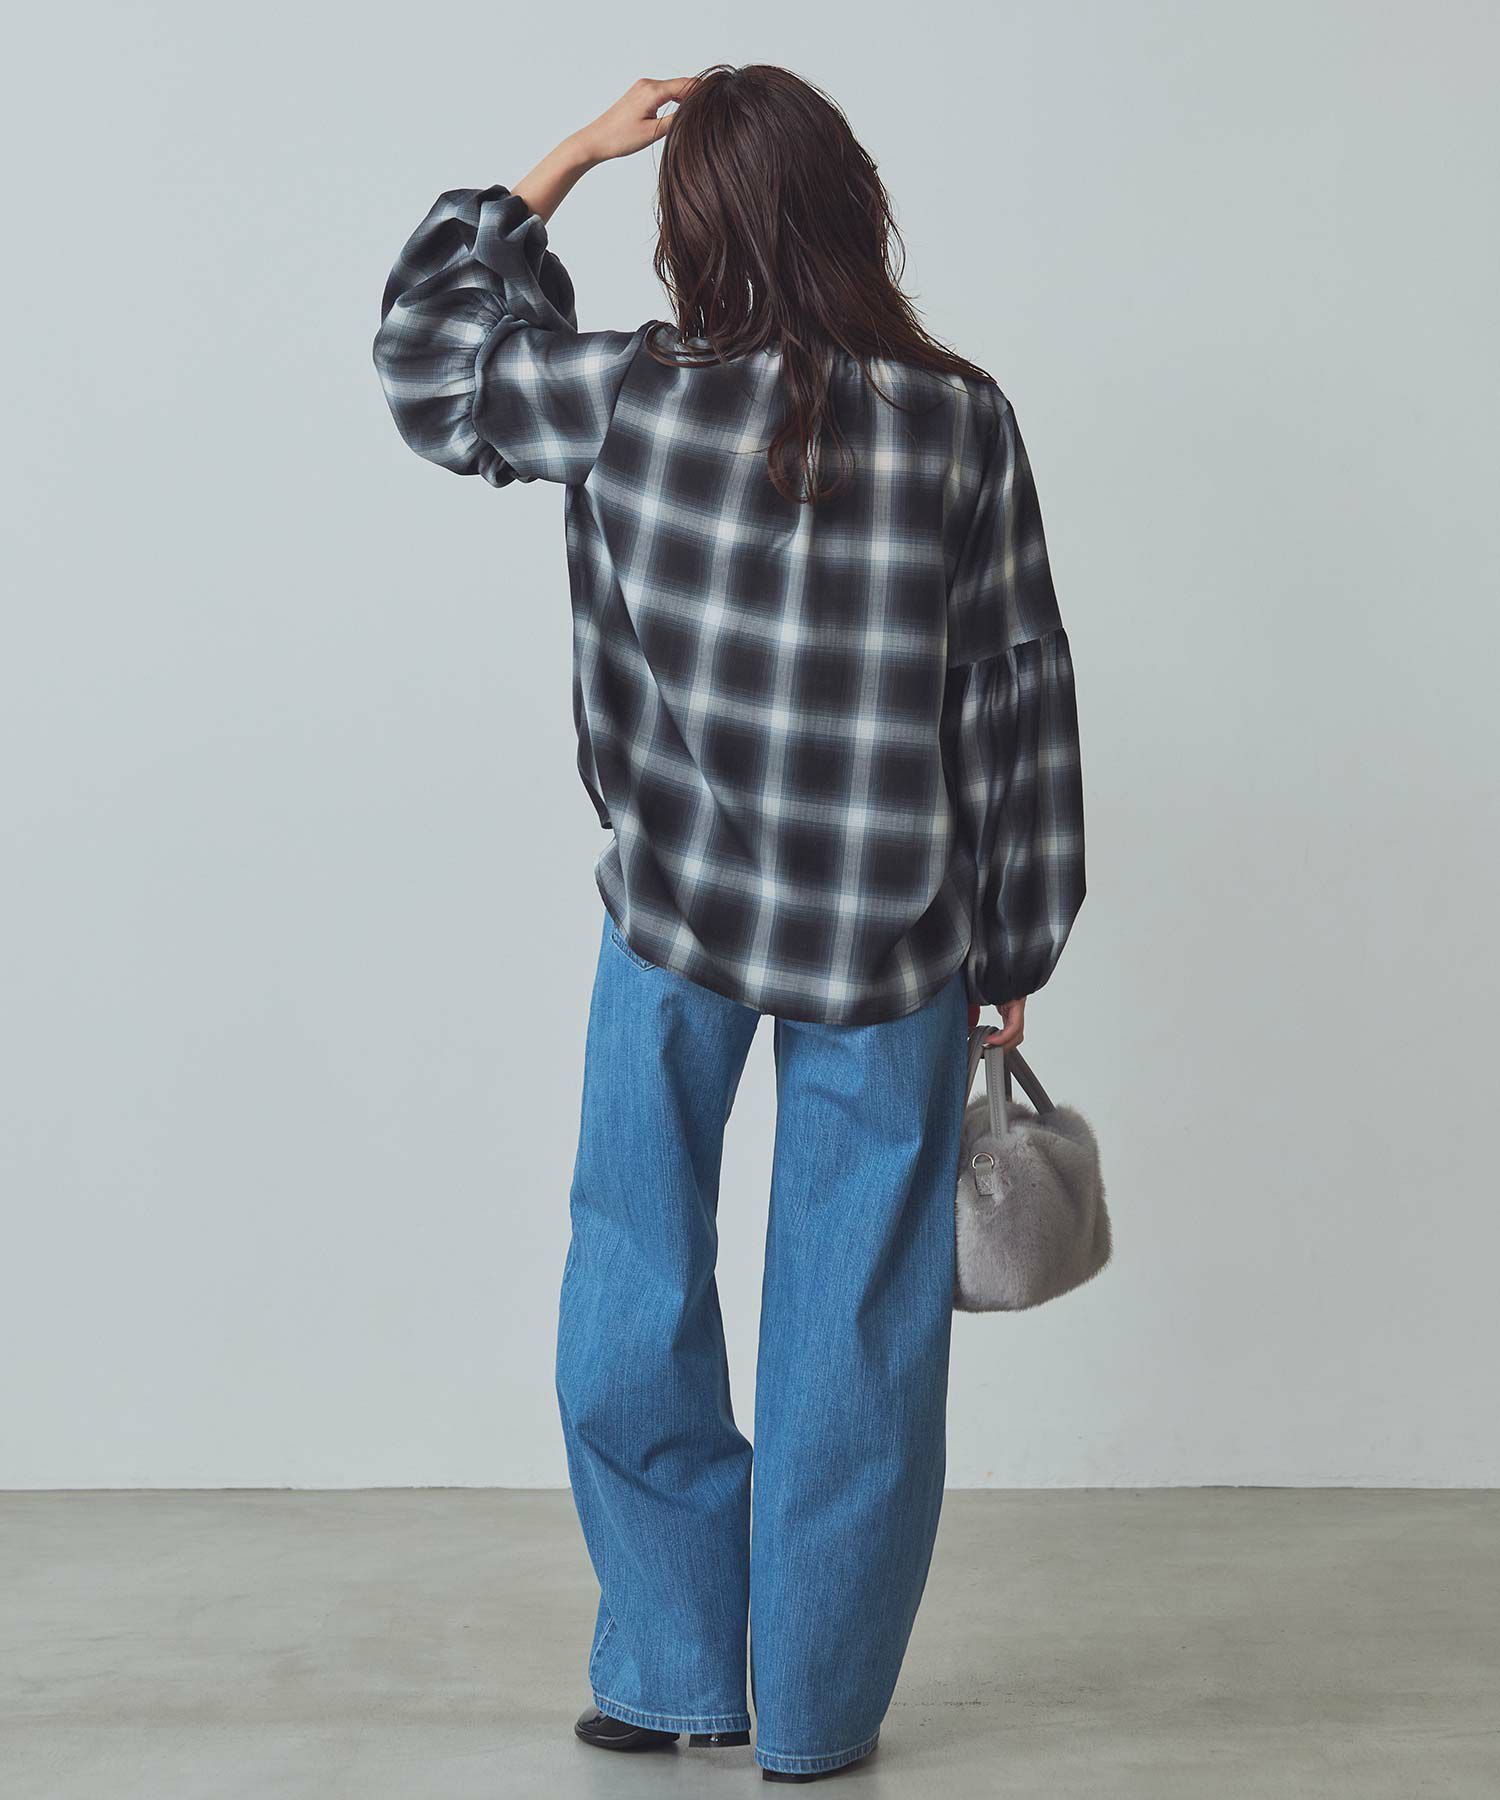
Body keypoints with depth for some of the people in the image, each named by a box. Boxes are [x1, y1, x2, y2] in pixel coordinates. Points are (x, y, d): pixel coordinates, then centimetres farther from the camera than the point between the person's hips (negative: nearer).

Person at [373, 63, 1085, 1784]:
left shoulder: (632, 400, -9)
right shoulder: (964, 426, -6)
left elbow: (424, 338, 9)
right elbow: (1020, 701, -1)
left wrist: (572, 153, 13)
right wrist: (1009, 950, 8)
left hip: (675, 921, 0)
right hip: (890, 936, 1)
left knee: (638, 1292, 16)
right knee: (852, 1324, 9)